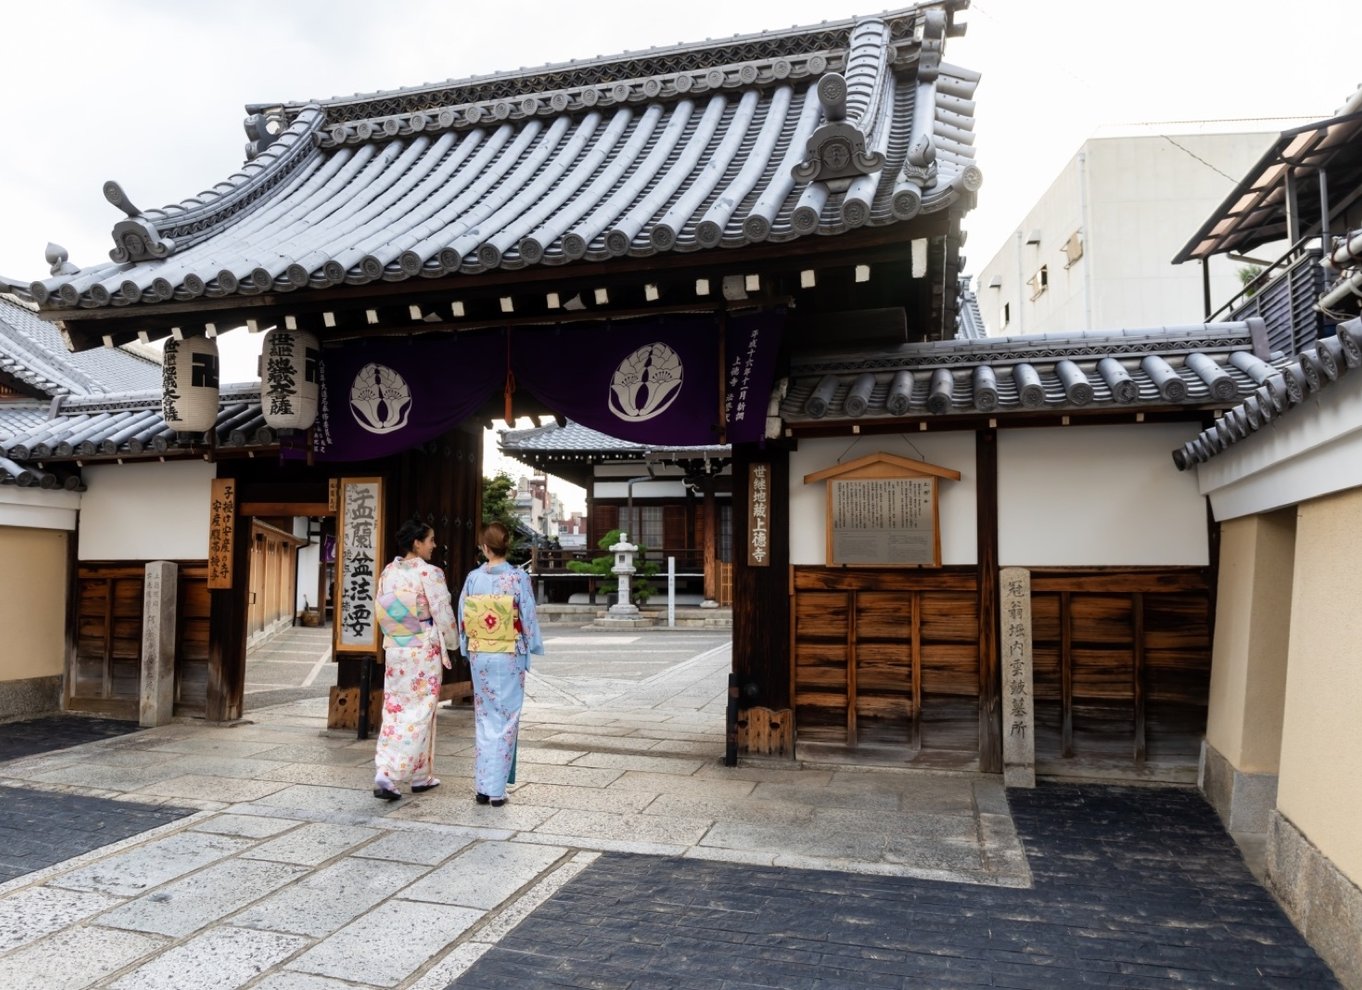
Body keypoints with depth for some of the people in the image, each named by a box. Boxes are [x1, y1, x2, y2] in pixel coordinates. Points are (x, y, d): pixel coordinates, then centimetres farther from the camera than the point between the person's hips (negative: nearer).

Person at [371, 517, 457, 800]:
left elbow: (382, 612, 9)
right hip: (424, 651, -6)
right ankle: (388, 776, 1)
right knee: (419, 714, 3)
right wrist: (453, 640, 5)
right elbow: (443, 614, -11)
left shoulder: (388, 572, 4)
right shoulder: (429, 573, -14)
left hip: (394, 650, 6)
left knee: (394, 710, 11)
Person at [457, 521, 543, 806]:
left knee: (484, 719, 14)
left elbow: (462, 618, 3)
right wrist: (531, 649, 6)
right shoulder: (518, 578, -10)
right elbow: (528, 619, -7)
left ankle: (481, 787, 17)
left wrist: (467, 651, 15)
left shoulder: (473, 578, -3)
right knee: (506, 720, 6)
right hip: (509, 656, -3)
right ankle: (496, 790, 7)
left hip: (479, 655, 3)